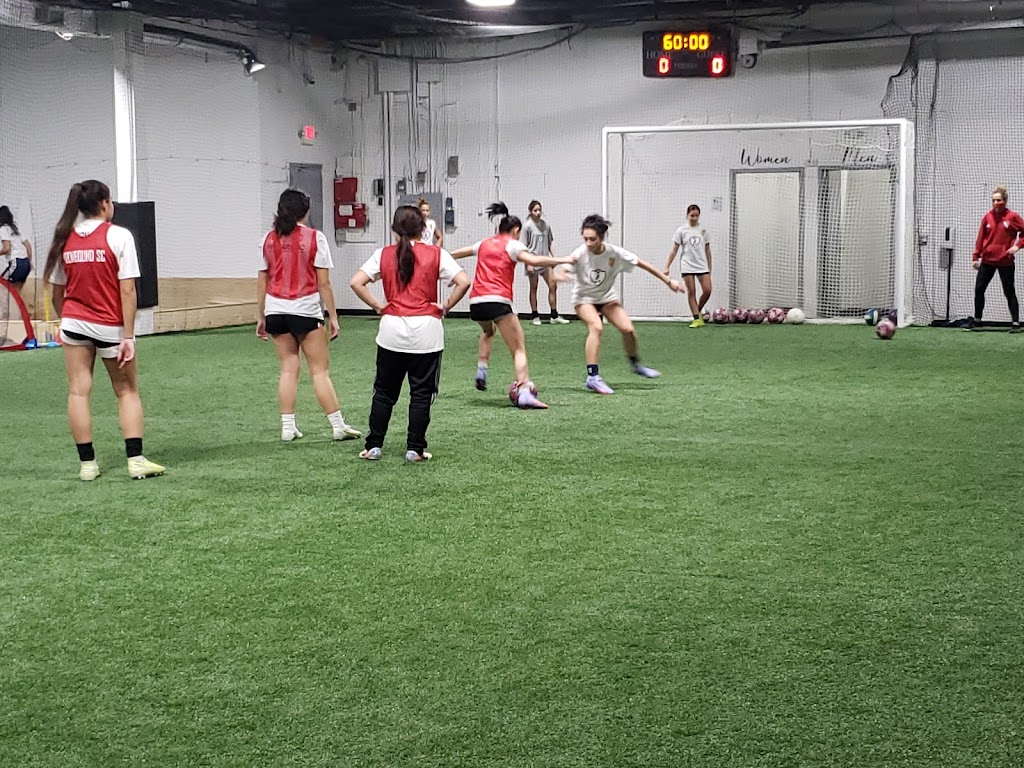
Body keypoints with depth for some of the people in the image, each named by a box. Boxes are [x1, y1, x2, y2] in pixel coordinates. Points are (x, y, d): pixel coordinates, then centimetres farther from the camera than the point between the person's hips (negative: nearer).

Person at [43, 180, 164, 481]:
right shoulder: (119, 236, -10)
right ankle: (136, 460, 3)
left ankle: (87, 463, 6)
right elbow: (127, 290, -14)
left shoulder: (65, 239, 2)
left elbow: (57, 293, 7)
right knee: (127, 392, 10)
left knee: (78, 391, 6)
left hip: (74, 323, 3)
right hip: (111, 326, -3)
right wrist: (128, 337, -12)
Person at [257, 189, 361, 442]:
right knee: (320, 371, 1)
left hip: (276, 310, 4)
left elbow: (262, 281, 8)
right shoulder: (314, 238, -5)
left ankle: (288, 427, 7)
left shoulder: (269, 239, 6)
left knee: (289, 368, 10)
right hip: (306, 310, -4)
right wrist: (333, 317, -2)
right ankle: (338, 426, 3)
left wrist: (261, 316, 16)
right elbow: (324, 283, -7)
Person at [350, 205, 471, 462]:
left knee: (384, 392, 13)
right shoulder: (436, 255, -1)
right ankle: (415, 449, 8)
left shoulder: (383, 255, 3)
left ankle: (373, 446, 15)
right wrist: (446, 307, -1)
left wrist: (377, 306, 2)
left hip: (392, 329, 1)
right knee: (421, 393, 7)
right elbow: (463, 282, -11)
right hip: (426, 331, -1)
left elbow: (356, 282, -6)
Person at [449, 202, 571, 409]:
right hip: (498, 301, -6)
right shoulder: (512, 244, 6)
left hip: (476, 302, 6)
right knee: (519, 349, -7)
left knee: (488, 331, 38)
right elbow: (533, 260, -14)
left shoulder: (484, 244, 22)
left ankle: (482, 369, 21)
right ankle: (523, 390, -26)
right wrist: (562, 260, -11)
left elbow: (455, 254, 37)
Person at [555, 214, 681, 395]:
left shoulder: (615, 253, -21)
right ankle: (593, 377, -26)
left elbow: (642, 264, -9)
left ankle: (636, 364, 18)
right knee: (596, 327, -29)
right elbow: (558, 275, -28)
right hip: (584, 298, -3)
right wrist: (562, 276, -54)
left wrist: (668, 280, -4)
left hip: (607, 297, 3)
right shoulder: (580, 254, -25)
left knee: (627, 328, -12)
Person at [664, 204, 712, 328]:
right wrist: (667, 267, -4)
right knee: (691, 292, -3)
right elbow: (674, 250, 1)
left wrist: (710, 268, 10)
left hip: (702, 265, 2)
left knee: (707, 290, -9)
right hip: (687, 266, -2)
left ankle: (698, 311, 16)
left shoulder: (703, 230, 6)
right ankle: (696, 319, 1)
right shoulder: (681, 231, 0)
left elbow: (707, 250, 11)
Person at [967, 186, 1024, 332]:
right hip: (987, 260, 4)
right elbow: (981, 238, 6)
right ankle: (977, 320, 18)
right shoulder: (988, 217, 3)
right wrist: (975, 257, 6)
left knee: (1009, 292, 1)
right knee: (979, 289, 6)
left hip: (1006, 262, -4)